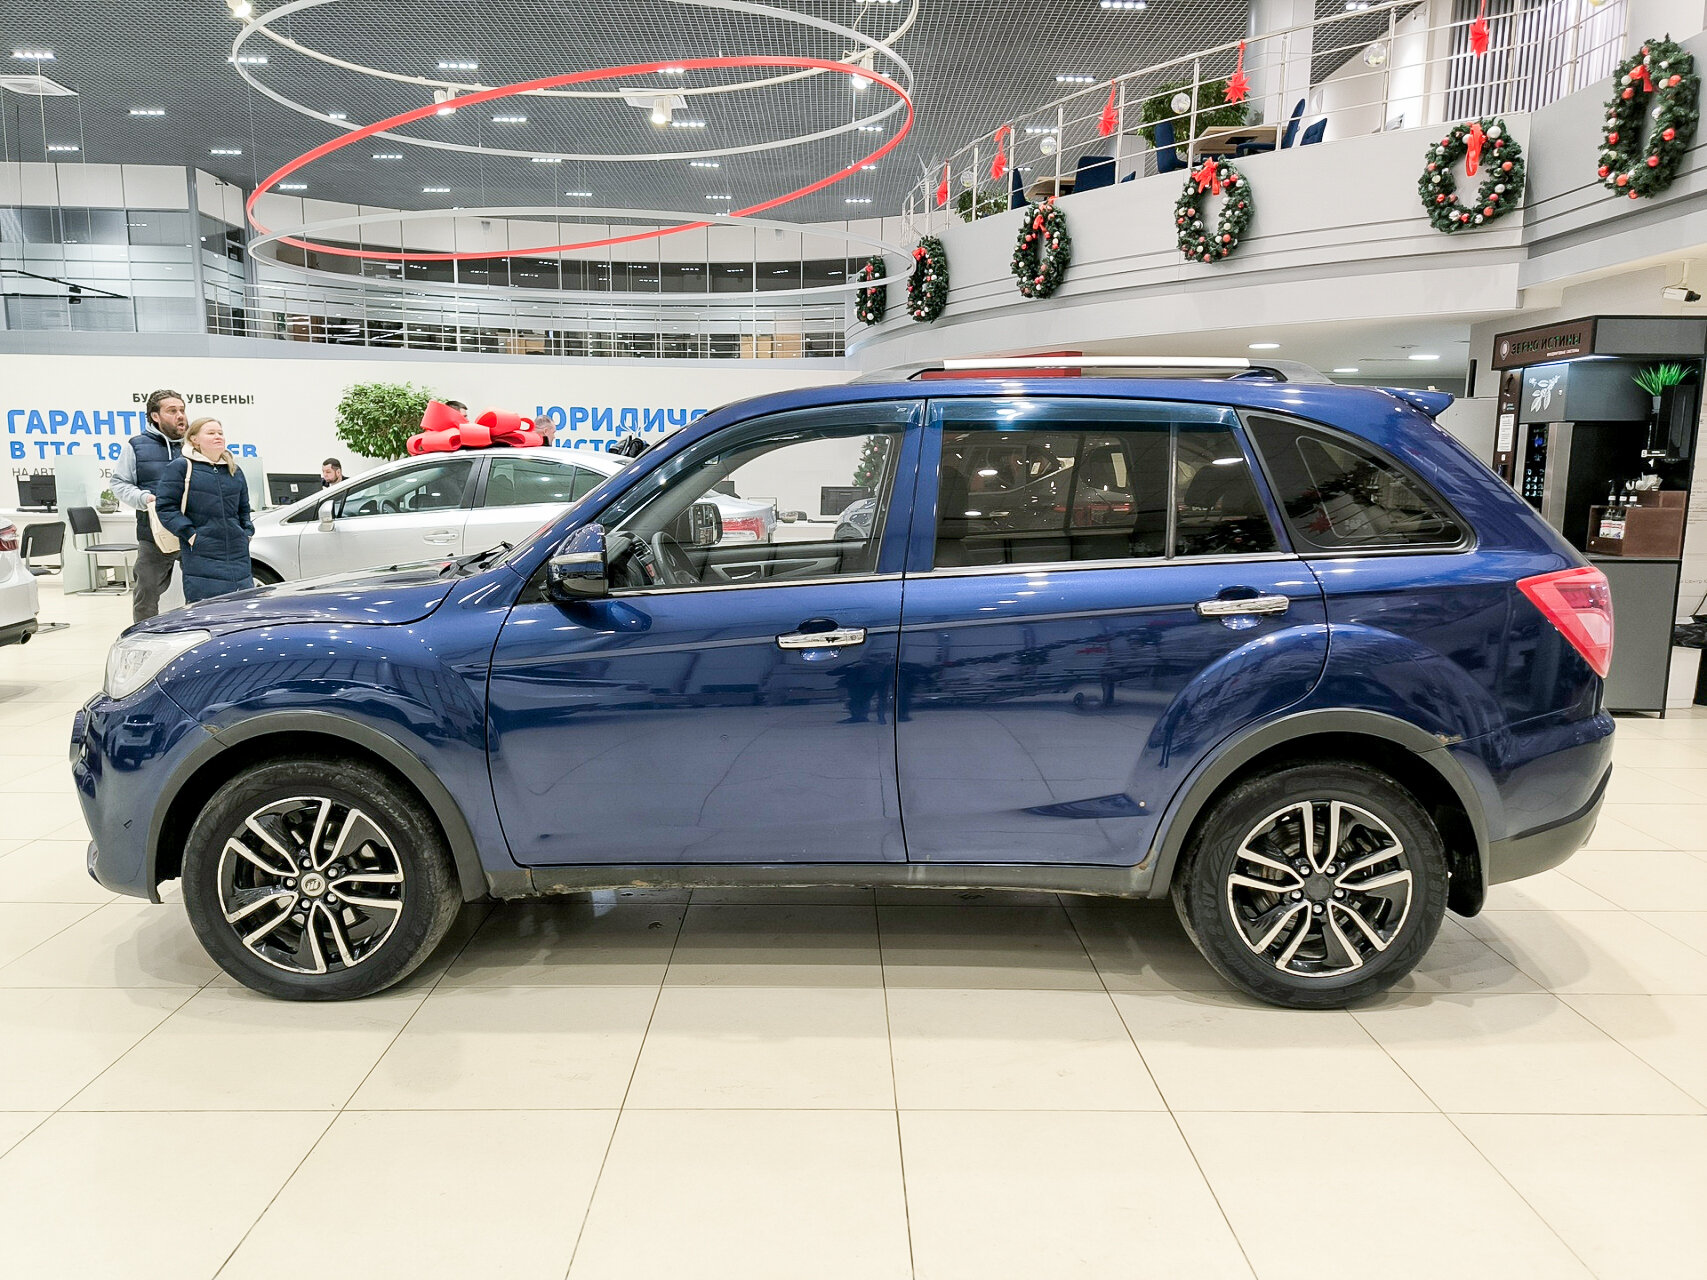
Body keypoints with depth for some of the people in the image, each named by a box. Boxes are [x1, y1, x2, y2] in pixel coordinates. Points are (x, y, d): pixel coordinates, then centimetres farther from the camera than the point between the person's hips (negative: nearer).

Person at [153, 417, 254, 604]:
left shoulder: (234, 471, 17)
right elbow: (165, 506, -5)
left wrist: (247, 532, 13)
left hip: (238, 554, 5)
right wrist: (190, 534, -13)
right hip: (201, 556, -5)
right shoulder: (181, 467, -1)